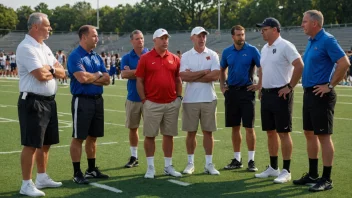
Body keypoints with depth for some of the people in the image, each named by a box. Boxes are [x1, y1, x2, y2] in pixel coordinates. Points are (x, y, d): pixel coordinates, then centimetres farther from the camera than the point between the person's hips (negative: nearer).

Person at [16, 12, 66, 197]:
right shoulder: (26, 47, -15)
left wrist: (49, 69, -9)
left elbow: (62, 72, 11)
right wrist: (54, 70, -2)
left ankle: (42, 178, 27)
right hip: (33, 102, -9)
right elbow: (41, 75, -23)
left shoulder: (45, 48, 15)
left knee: (46, 142, 15)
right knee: (31, 144, -5)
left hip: (49, 101, 9)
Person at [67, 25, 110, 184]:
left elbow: (106, 79, 7)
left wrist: (90, 79, -10)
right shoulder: (75, 56, -10)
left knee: (93, 137, 14)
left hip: (98, 99, 8)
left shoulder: (97, 57, 13)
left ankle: (91, 169, 24)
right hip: (82, 100, -7)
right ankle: (77, 173, 4)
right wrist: (98, 75, -4)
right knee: (78, 138, -1)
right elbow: (82, 78, -23)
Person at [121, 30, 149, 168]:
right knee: (133, 128, 8)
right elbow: (124, 74, -9)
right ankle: (134, 157, 19)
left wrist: (132, 72, -10)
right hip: (133, 98, 2)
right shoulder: (127, 57, 5)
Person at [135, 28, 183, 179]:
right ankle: (150, 167, 12)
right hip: (152, 104, -3)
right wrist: (144, 100, -5)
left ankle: (168, 166, 19)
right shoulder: (145, 58, -2)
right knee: (150, 135, 3)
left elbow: (178, 80, 14)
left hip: (171, 104, 3)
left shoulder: (174, 59, 8)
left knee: (169, 135, 9)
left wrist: (179, 97, 5)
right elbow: (139, 81, -1)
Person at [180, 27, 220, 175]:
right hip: (190, 100, 0)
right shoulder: (186, 56, 3)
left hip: (209, 99, 0)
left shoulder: (212, 55, 3)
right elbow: (183, 76, -12)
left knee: (208, 132, 5)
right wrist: (204, 72, -10)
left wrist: (193, 76, -9)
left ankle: (209, 164, 12)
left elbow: (215, 76, -11)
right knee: (191, 132, 6)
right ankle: (190, 163, 17)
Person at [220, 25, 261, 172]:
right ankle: (237, 159, 17)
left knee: (249, 127, -3)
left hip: (247, 91, -4)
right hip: (231, 92, 4)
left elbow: (262, 67, -4)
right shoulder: (227, 52, 8)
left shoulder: (252, 50, -4)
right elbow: (222, 69, 21)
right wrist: (222, 85, 12)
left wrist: (259, 85, -8)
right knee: (235, 127, 8)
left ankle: (251, 160, 3)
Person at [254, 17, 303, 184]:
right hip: (266, 94, 8)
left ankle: (286, 171, 1)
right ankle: (273, 168, 22)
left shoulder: (285, 46, -12)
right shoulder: (265, 48, 15)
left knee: (283, 132, -5)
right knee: (270, 132, 12)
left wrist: (290, 87, -17)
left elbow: (300, 66, -19)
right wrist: (262, 89, 16)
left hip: (280, 94, -8)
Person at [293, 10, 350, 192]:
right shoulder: (311, 41, 13)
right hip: (309, 93, 9)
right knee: (309, 134, 13)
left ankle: (326, 179, 2)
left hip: (321, 95, -9)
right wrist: (306, 84, 14)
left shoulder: (327, 40, -13)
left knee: (323, 136, -4)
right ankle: (312, 174, 24)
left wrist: (330, 85, -17)